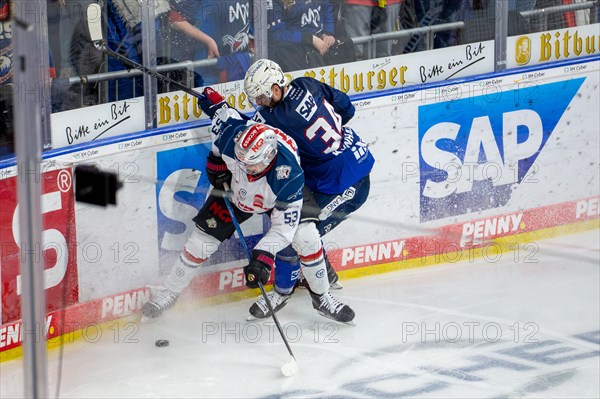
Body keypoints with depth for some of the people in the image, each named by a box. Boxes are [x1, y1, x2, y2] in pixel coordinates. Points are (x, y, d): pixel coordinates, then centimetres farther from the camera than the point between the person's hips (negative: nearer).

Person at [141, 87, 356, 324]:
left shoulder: (289, 176, -44)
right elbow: (221, 112, -12)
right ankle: (170, 293, 21)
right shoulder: (232, 137, -39)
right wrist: (216, 163, -8)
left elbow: (284, 226, -36)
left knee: (307, 238, -15)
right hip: (234, 190, 2)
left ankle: (321, 298, 9)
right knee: (201, 241, -1)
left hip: (277, 197, -2)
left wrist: (263, 256, -45)